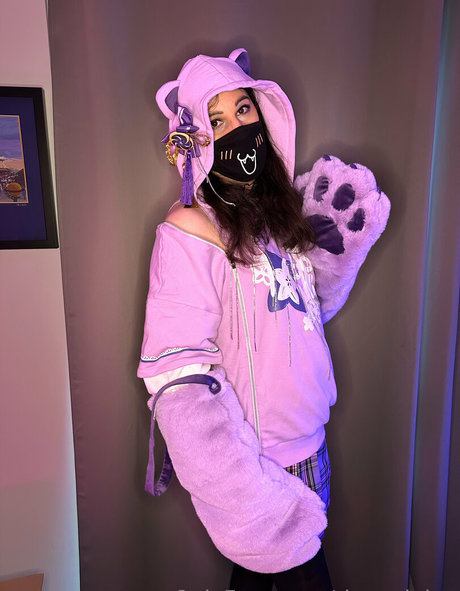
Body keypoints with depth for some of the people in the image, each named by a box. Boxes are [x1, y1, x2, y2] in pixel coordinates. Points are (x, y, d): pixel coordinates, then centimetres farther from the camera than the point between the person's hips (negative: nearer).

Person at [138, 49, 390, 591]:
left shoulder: (281, 206, 4)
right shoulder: (190, 228, -18)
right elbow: (179, 379, -23)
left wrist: (337, 248, -2)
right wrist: (249, 494, -24)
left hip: (306, 439, 6)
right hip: (252, 456, -6)